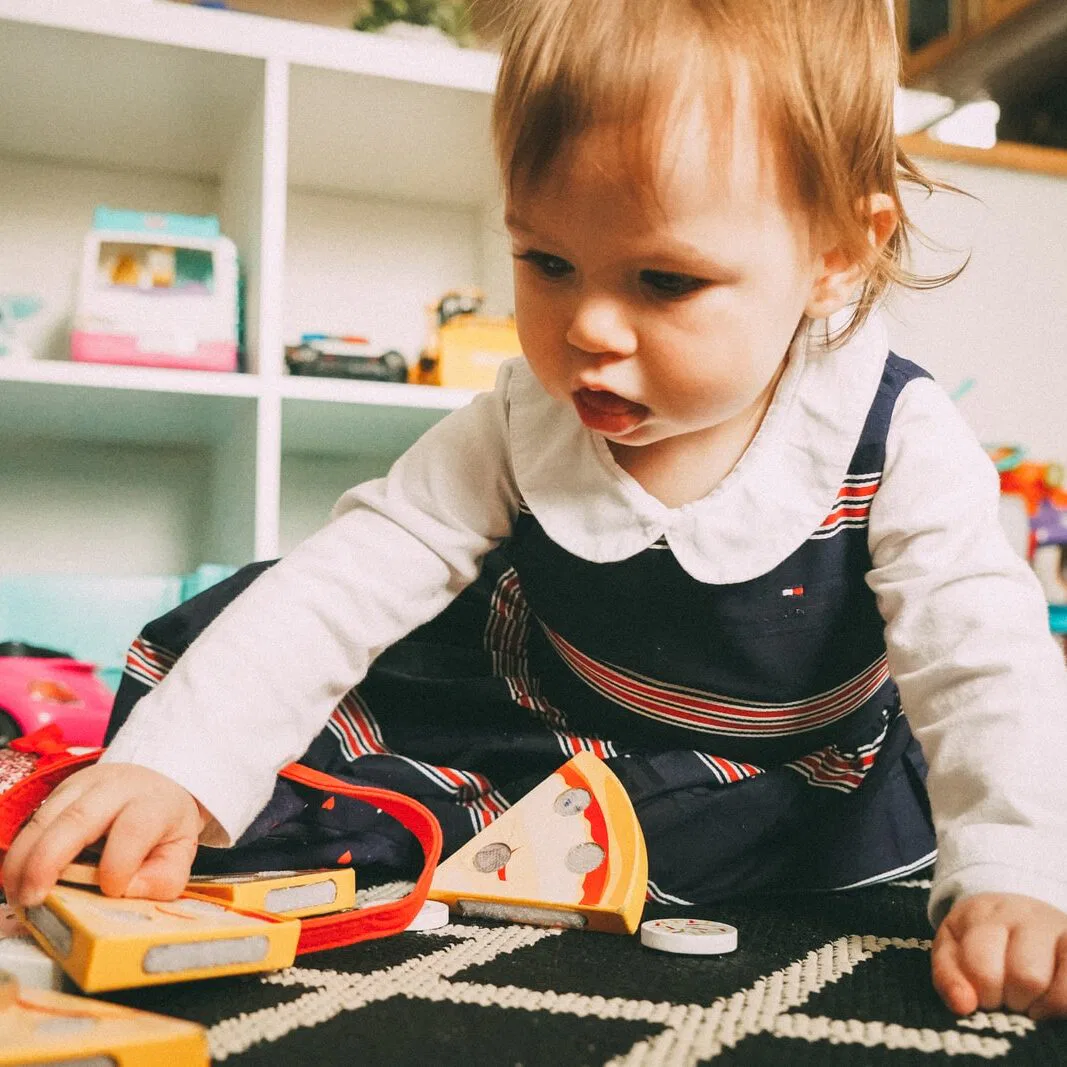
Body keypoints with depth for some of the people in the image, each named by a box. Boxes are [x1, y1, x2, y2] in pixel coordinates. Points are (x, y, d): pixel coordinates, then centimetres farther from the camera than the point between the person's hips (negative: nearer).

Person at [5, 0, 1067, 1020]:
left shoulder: (895, 442, -26)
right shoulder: (521, 425, -20)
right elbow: (347, 580, -23)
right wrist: (172, 767, -34)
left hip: (783, 790, 1)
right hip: (536, 712, 1)